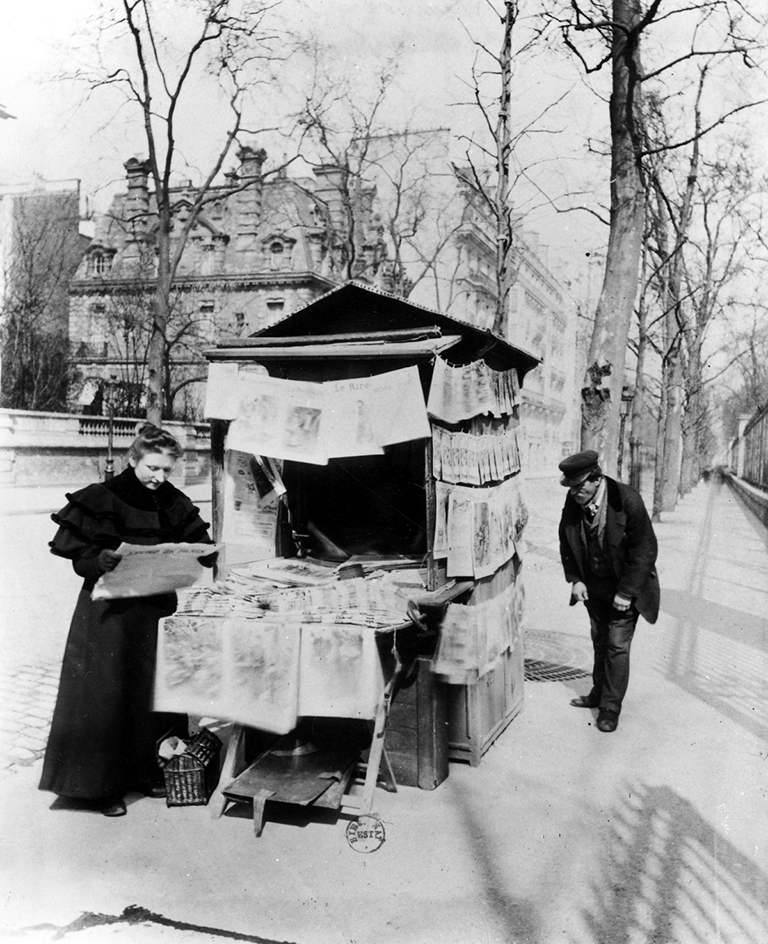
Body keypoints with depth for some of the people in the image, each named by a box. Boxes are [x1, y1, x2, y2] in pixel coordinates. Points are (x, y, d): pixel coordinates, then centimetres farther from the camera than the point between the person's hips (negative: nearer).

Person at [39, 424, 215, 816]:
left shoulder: (173, 502, 5)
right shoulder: (100, 499, -8)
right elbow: (80, 557, -9)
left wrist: (203, 554, -15)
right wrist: (105, 559, -28)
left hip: (158, 607, 5)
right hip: (111, 610, -4)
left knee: (154, 691, 11)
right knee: (106, 695, 0)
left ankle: (145, 770, 26)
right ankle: (101, 784, 13)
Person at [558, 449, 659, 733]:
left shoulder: (627, 501, -26)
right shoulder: (573, 502, -12)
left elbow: (644, 550, -20)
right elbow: (566, 543, 3)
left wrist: (626, 592, -18)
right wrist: (574, 579, -7)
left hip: (625, 586, -5)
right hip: (594, 587, 5)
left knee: (617, 645, -1)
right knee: (599, 642, 19)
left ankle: (611, 707, 13)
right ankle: (599, 693, 36)